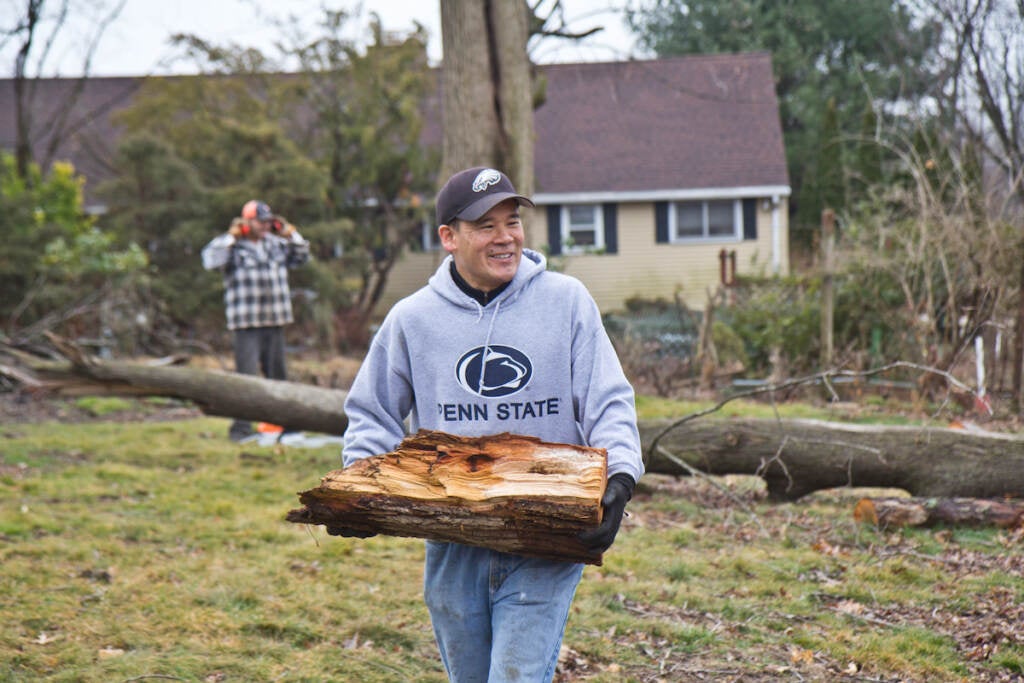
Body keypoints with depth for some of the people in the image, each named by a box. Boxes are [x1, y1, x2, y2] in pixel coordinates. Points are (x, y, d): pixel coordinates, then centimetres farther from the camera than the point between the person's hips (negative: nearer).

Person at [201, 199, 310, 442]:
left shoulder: (276, 244, 14)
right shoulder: (232, 246, -4)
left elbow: (302, 256, 26)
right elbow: (211, 260, -21)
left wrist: (290, 234, 14)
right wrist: (231, 237, -16)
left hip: (275, 322, 6)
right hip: (247, 324, -6)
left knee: (277, 373, 13)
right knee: (246, 375, -10)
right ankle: (241, 427, -7)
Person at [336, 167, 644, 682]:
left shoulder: (567, 301, 1)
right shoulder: (412, 319, 4)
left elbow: (609, 405, 1)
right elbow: (372, 416, 14)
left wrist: (620, 478, -17)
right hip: (452, 549, 3)